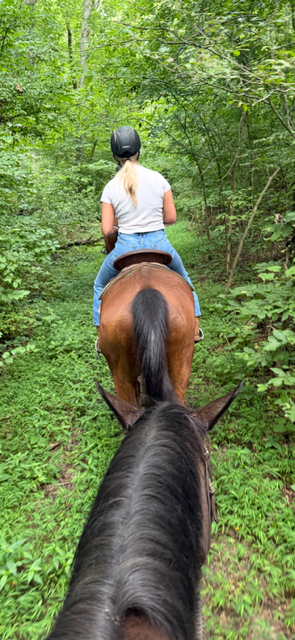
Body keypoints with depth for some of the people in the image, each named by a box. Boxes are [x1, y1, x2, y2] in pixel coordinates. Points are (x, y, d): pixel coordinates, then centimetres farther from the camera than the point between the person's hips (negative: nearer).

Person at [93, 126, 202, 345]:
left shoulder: (111, 188, -6)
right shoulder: (158, 179, -5)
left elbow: (107, 230, -6)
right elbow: (171, 217, 0)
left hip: (126, 247, -1)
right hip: (159, 244, 1)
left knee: (101, 286, 27)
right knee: (182, 279, 31)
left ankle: (101, 337, 28)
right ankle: (195, 328, 32)